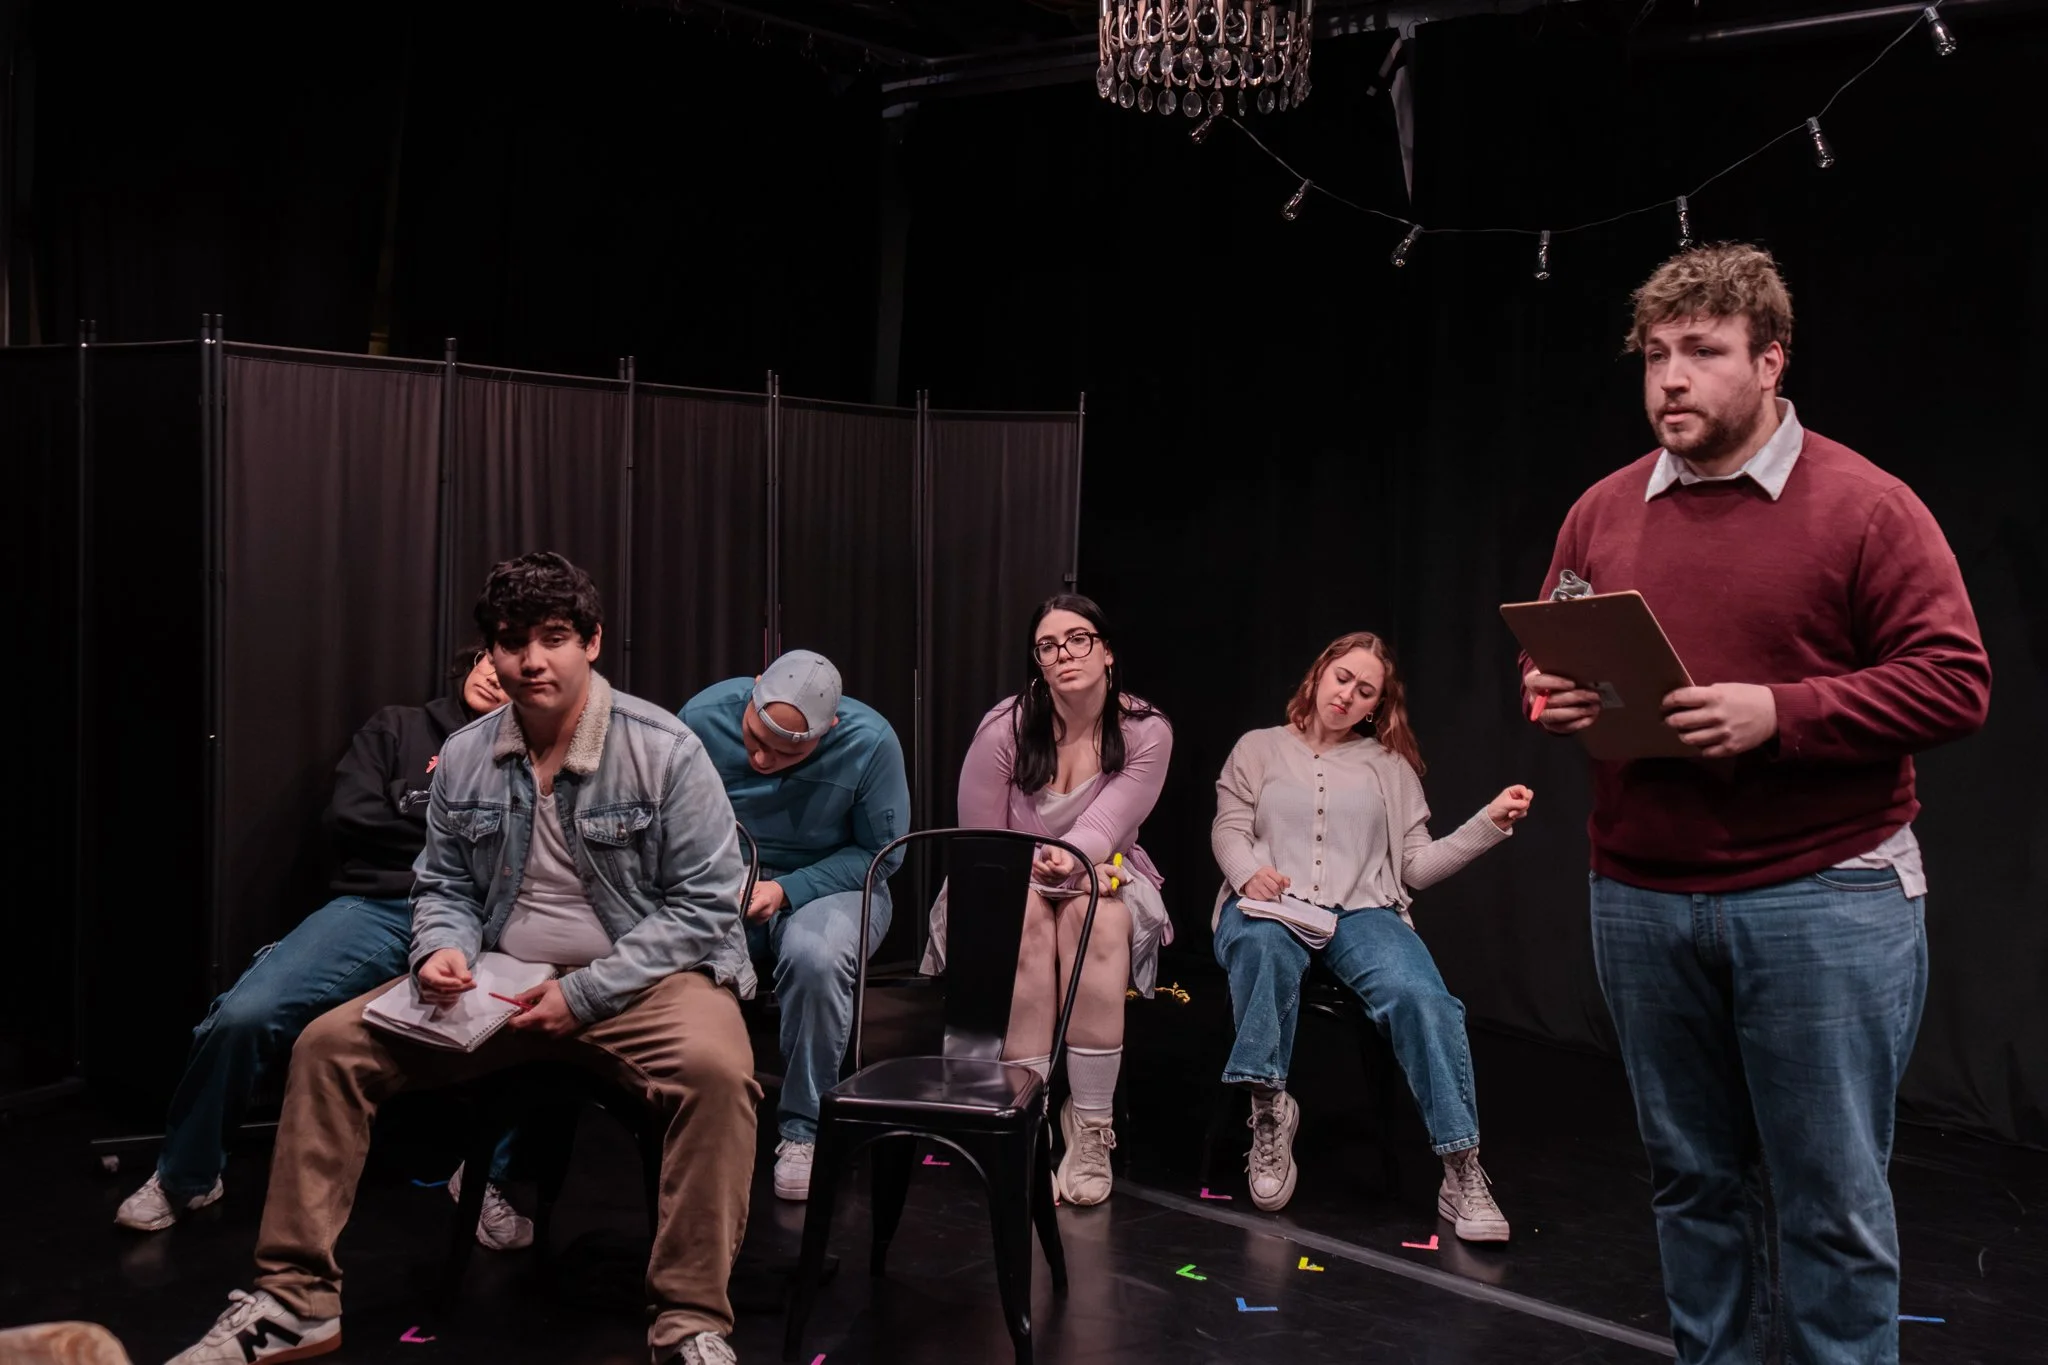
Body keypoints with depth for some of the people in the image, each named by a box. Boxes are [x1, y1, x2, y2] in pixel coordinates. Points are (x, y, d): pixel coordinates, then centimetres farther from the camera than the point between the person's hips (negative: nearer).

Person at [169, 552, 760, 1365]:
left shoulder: (664, 751, -11)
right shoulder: (463, 758, 4)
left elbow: (705, 904, -11)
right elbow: (442, 886, 16)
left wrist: (586, 994, -18)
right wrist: (442, 951, -9)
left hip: (638, 978, -5)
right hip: (496, 986, 5)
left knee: (713, 1067, -37)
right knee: (329, 1044, -9)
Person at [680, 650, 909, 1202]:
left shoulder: (870, 743, -19)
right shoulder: (704, 716, -13)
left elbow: (879, 854, -9)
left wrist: (786, 890, -21)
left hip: (830, 885, -2)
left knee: (815, 956, -37)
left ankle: (803, 1129, -16)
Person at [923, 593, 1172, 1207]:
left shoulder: (1145, 733, -10)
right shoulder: (1004, 730, -12)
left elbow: (1103, 830, -21)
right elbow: (981, 846, -6)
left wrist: (1069, 859, -43)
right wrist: (1042, 866, -22)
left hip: (1100, 882, 1)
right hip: (1007, 884, 0)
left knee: (1094, 916, -35)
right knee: (1026, 916, -36)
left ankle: (1091, 1128, -32)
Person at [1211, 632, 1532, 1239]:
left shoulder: (1390, 767, 22)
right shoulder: (1259, 748, 20)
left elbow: (1416, 866, 14)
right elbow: (1228, 829, 8)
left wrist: (1489, 824, 2)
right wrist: (1250, 871, -14)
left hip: (1362, 912, 1)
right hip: (1270, 906, -1)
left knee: (1421, 995, -31)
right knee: (1263, 946, -41)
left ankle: (1463, 1173, -27)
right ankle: (1268, 1111, -26)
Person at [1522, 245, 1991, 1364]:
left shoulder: (1865, 506, -6)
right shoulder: (1603, 513, 9)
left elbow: (1953, 682, -11)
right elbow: (1546, 663, 18)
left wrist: (1779, 713, -21)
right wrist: (1547, 697, -6)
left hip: (1824, 901, -4)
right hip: (1639, 901, 5)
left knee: (1832, 1200, 3)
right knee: (1691, 1179, 16)